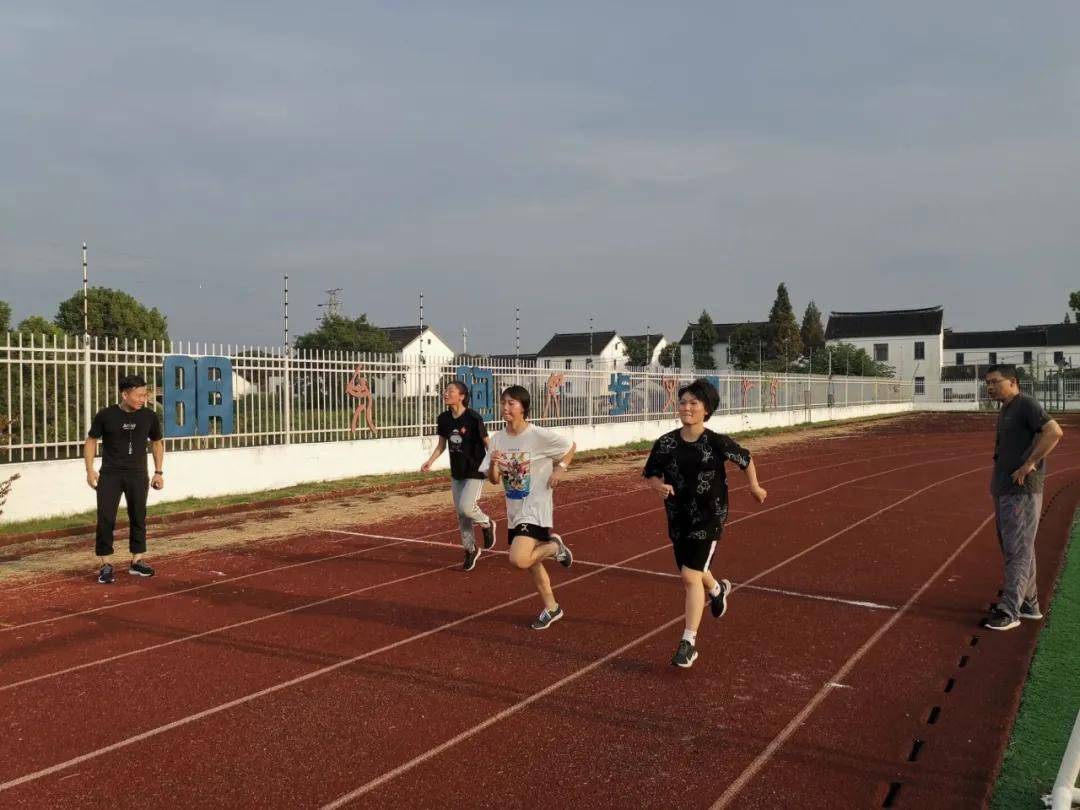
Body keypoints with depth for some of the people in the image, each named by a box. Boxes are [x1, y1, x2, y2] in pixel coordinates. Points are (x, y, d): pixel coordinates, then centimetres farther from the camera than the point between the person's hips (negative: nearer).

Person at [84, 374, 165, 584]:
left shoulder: (149, 416, -1)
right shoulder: (106, 415, -7)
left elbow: (157, 442, 12)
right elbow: (91, 440, 4)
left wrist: (159, 472, 8)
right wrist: (90, 469, -4)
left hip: (137, 474, 2)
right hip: (110, 474, -2)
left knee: (138, 518, 7)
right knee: (105, 518, -5)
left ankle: (137, 561, 18)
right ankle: (106, 564, 4)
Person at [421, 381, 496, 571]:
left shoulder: (473, 418, -18)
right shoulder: (443, 419, 0)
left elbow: (487, 443, -11)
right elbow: (441, 445, 10)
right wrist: (430, 461, -4)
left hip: (475, 471, -6)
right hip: (457, 473, 6)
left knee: (466, 507, -19)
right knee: (461, 514, 10)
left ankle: (487, 524, 13)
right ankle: (470, 549, 28)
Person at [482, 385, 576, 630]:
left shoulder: (539, 435, -16)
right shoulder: (497, 439, -1)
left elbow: (570, 446, -1)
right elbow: (494, 480, 2)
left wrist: (560, 468, -13)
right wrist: (494, 464, -18)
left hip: (536, 508, -6)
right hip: (514, 509, 6)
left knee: (518, 560, -23)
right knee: (531, 561, 17)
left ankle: (554, 547, 6)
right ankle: (551, 608, 36)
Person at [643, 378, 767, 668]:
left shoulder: (717, 442, -14)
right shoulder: (665, 443, -7)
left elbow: (745, 460, 4)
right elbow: (649, 474, 4)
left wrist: (755, 487, 14)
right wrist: (659, 485, -17)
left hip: (709, 518, -4)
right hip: (678, 519, 4)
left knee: (690, 576, -13)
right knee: (692, 573, 21)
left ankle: (689, 642, -2)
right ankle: (718, 589, 57)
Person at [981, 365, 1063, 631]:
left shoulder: (1026, 405, -14)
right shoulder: (1004, 411, 15)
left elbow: (1054, 432, -27)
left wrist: (1029, 465, -24)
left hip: (1022, 491, -10)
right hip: (1003, 490, 10)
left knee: (1018, 551, -6)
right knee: (1012, 549, 16)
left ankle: (1009, 611, -3)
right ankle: (1029, 605, 27)